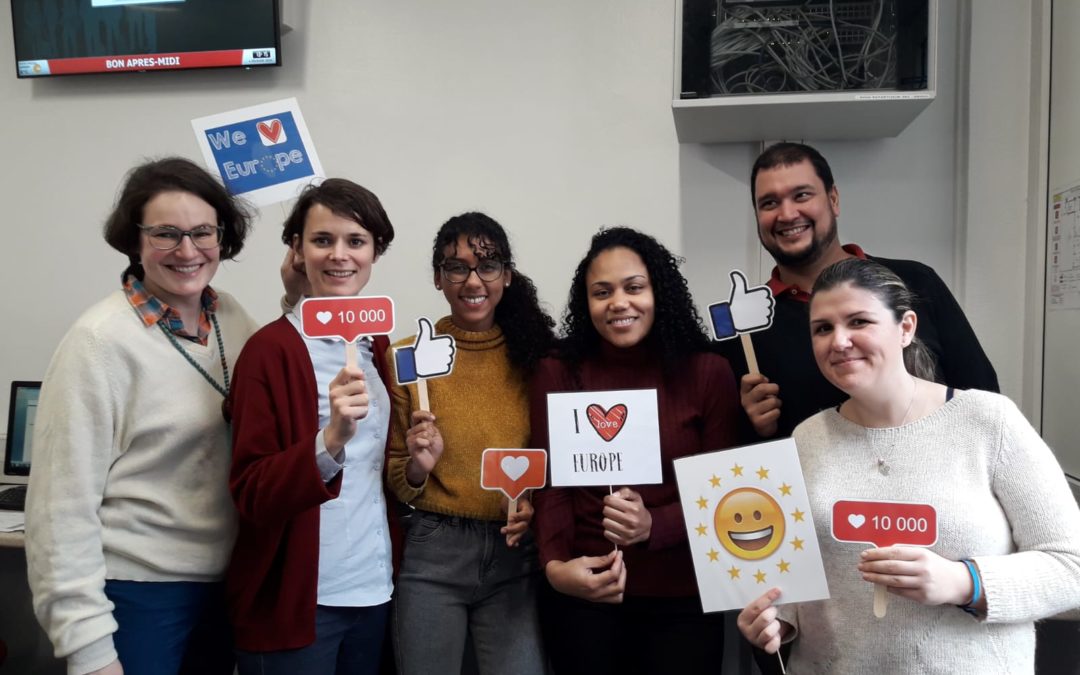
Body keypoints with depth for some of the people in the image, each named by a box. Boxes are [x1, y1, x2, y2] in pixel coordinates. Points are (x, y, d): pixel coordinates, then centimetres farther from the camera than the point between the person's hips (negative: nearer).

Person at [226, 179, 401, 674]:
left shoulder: (377, 345, 7)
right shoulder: (270, 349, -12)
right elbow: (251, 494, -15)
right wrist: (330, 441, -30)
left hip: (373, 588, 6)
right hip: (296, 598, -6)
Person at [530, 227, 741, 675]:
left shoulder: (709, 373, -2)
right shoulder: (555, 375, 0)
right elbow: (551, 485, -5)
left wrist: (653, 527, -20)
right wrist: (554, 564, -23)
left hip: (683, 596, 0)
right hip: (583, 594, 0)